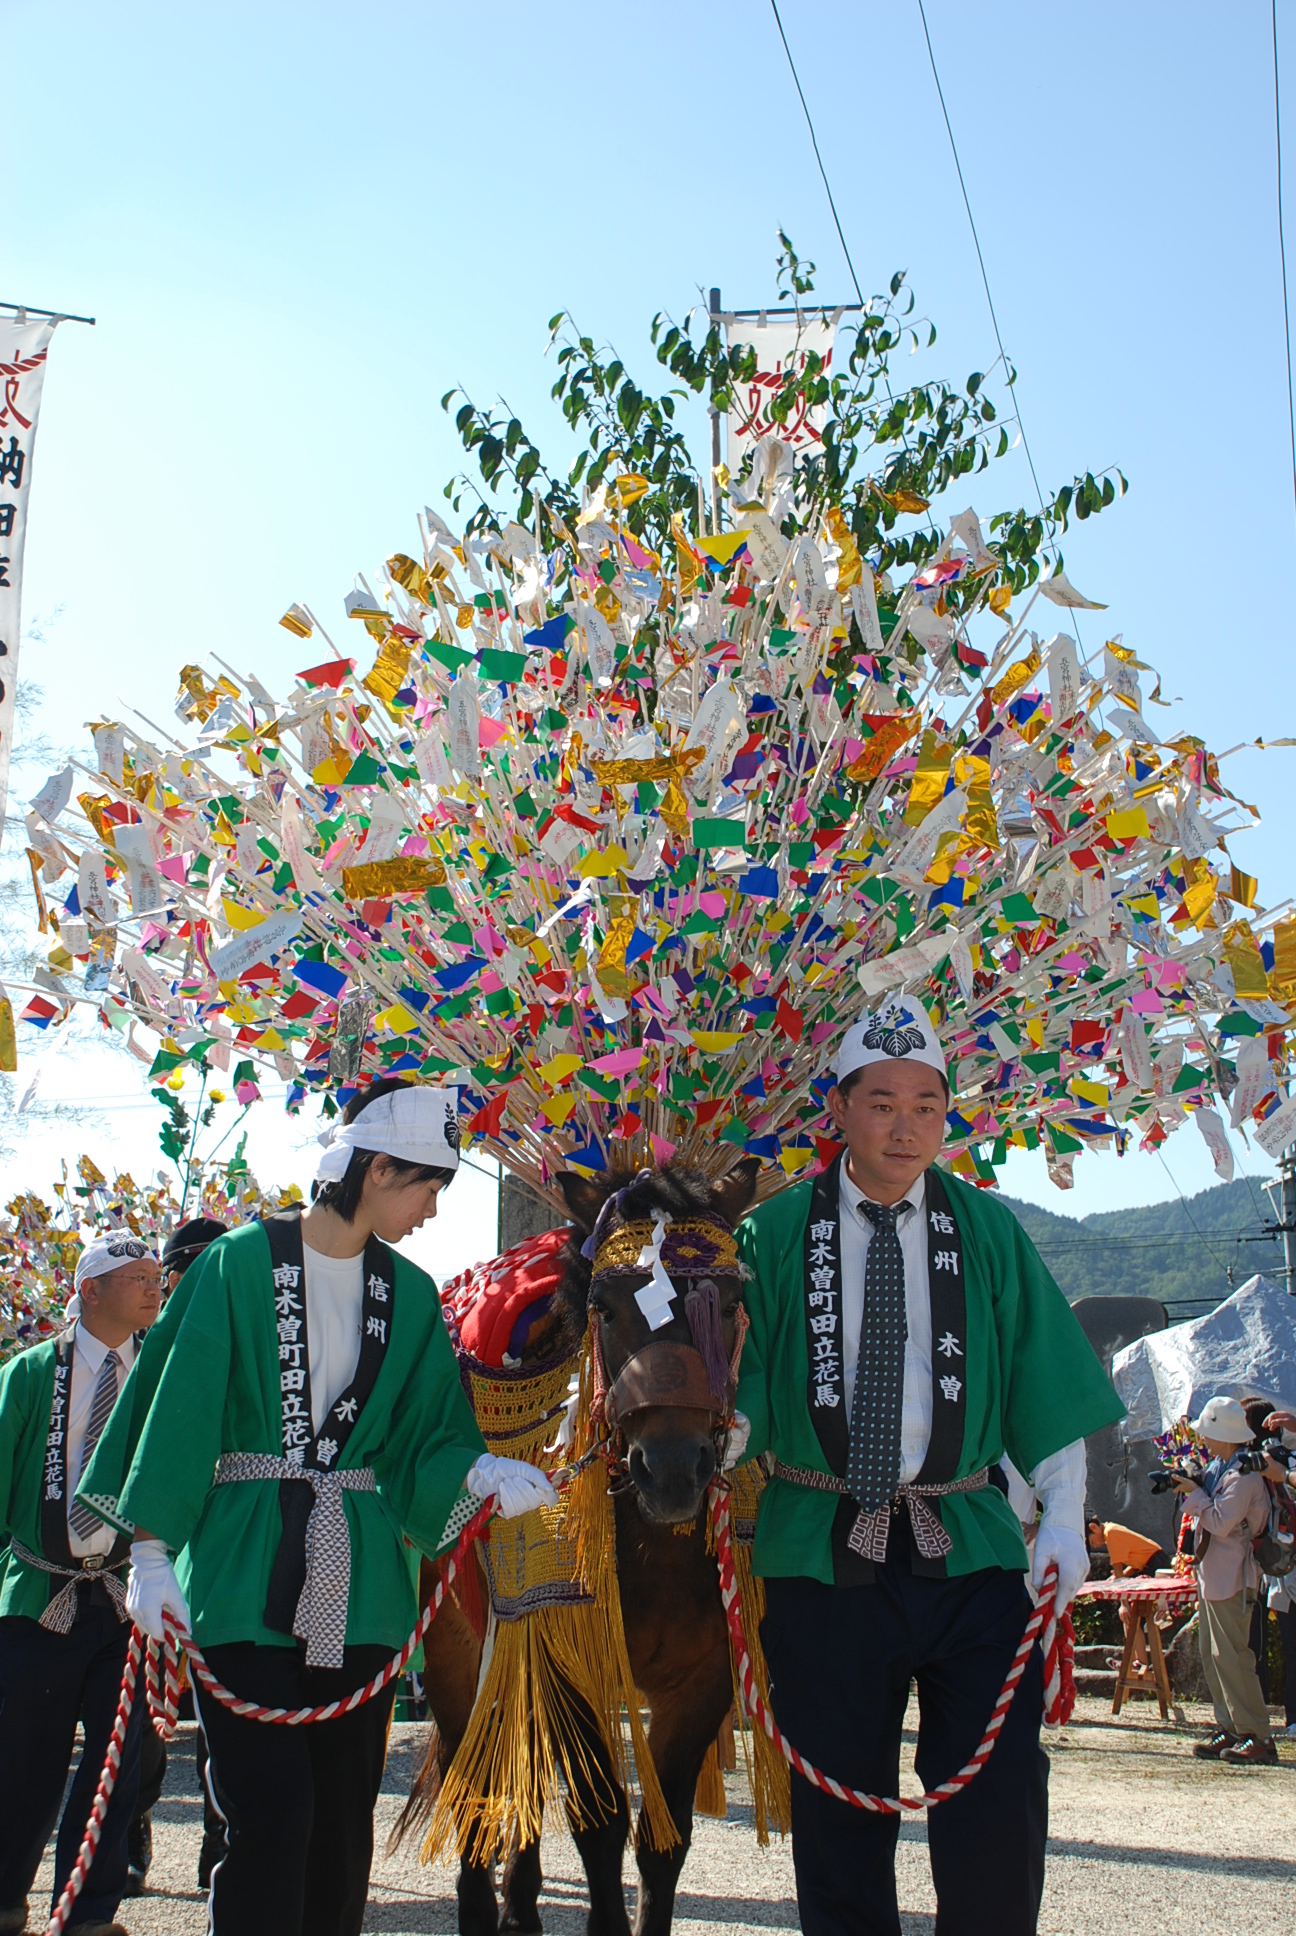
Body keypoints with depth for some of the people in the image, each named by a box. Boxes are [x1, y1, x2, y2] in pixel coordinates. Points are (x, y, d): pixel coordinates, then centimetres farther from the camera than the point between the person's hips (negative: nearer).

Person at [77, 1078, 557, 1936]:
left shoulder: (410, 1294, 10)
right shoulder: (241, 1263, -3)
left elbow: (427, 1436, 8)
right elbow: (180, 1407, -5)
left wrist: (476, 1471, -12)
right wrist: (151, 1550, -10)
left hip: (359, 1581, 5)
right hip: (242, 1572, -4)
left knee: (344, 1810, 8)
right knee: (271, 1809, -10)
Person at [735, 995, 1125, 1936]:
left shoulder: (988, 1230, 4)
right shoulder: (776, 1234, 1)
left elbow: (1046, 1383, 5)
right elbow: (744, 1383, 0)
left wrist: (1064, 1517, -3)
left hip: (968, 1546, 0)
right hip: (822, 1549, 0)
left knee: (998, 1803, -3)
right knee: (838, 1804, 10)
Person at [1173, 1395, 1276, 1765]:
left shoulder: (1244, 1474, -19)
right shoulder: (1218, 1465, 11)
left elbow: (1221, 1521, -22)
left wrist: (1194, 1492, -14)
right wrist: (1190, 1486, 3)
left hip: (1231, 1577, -10)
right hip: (1211, 1572, 10)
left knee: (1231, 1655, -8)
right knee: (1212, 1654, 11)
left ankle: (1257, 1737, -2)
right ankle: (1229, 1731, 17)